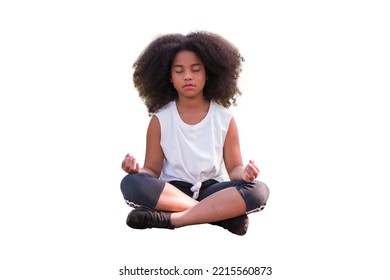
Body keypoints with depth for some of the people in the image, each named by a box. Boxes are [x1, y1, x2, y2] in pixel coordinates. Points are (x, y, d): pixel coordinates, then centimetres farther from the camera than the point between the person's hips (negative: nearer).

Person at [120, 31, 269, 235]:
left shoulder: (224, 118, 2)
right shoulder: (160, 120, 1)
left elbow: (233, 168, 5)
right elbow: (153, 170, 3)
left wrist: (244, 174, -19)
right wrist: (137, 170, -20)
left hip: (212, 191, 0)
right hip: (171, 192, 0)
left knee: (259, 191, -29)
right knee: (131, 184, -32)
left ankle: (169, 219, -32)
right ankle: (224, 214, -31)